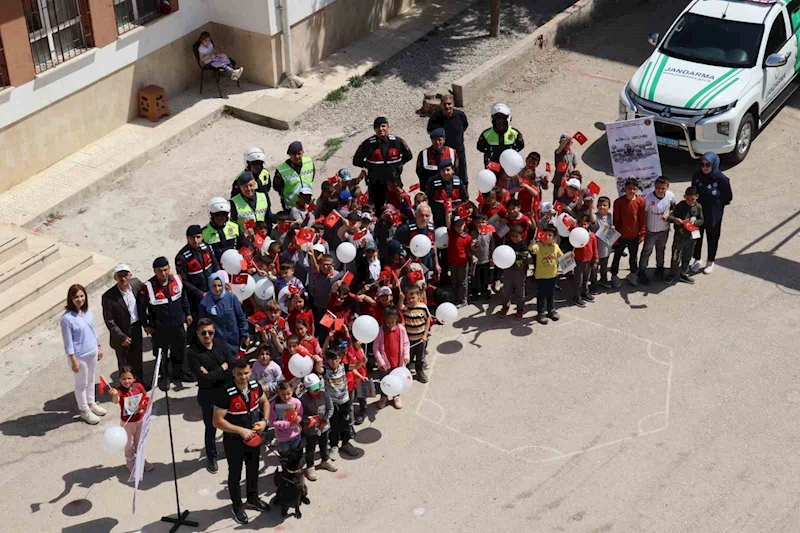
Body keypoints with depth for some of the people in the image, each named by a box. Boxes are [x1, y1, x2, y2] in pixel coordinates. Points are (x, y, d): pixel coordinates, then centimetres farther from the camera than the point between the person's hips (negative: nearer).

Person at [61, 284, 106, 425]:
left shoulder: (87, 311, -5)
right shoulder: (67, 318, -25)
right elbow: (68, 343, -20)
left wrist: (99, 346, 15)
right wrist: (73, 361, -17)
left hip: (92, 352, 6)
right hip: (80, 356, -6)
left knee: (91, 380, 24)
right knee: (82, 384, 12)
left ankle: (91, 404, 45)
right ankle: (84, 410, 31)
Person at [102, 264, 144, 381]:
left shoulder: (136, 283, -11)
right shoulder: (108, 297, -24)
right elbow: (109, 321, -17)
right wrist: (121, 337, -18)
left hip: (136, 329, 5)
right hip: (121, 333, -5)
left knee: (137, 358, 24)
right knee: (124, 363, 12)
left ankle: (139, 382, 45)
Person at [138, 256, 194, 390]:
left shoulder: (177, 279, -11)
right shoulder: (148, 288, -23)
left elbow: (183, 298, 7)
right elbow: (141, 308, -10)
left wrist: (187, 314, 13)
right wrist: (146, 325, -5)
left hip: (178, 324, 4)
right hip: (159, 328, -4)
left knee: (179, 350, 21)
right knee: (162, 354, 11)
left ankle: (178, 371, 45)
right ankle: (164, 377, 34)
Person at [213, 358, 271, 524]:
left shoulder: (255, 385, -12)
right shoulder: (225, 393, -28)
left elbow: (265, 402, 8)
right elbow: (218, 421, -25)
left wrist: (264, 421, -9)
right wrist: (241, 431, -28)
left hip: (254, 437, 5)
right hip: (234, 440, -5)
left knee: (253, 469, 24)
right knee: (235, 474, 14)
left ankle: (252, 498, 47)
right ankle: (237, 506, 34)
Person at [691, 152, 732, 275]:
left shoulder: (721, 179, -21)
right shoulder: (697, 176, -10)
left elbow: (728, 198, -9)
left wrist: (715, 204, -7)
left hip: (713, 216, -3)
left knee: (712, 238, 17)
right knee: (697, 237, 18)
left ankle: (710, 262, 37)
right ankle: (697, 260, 39)